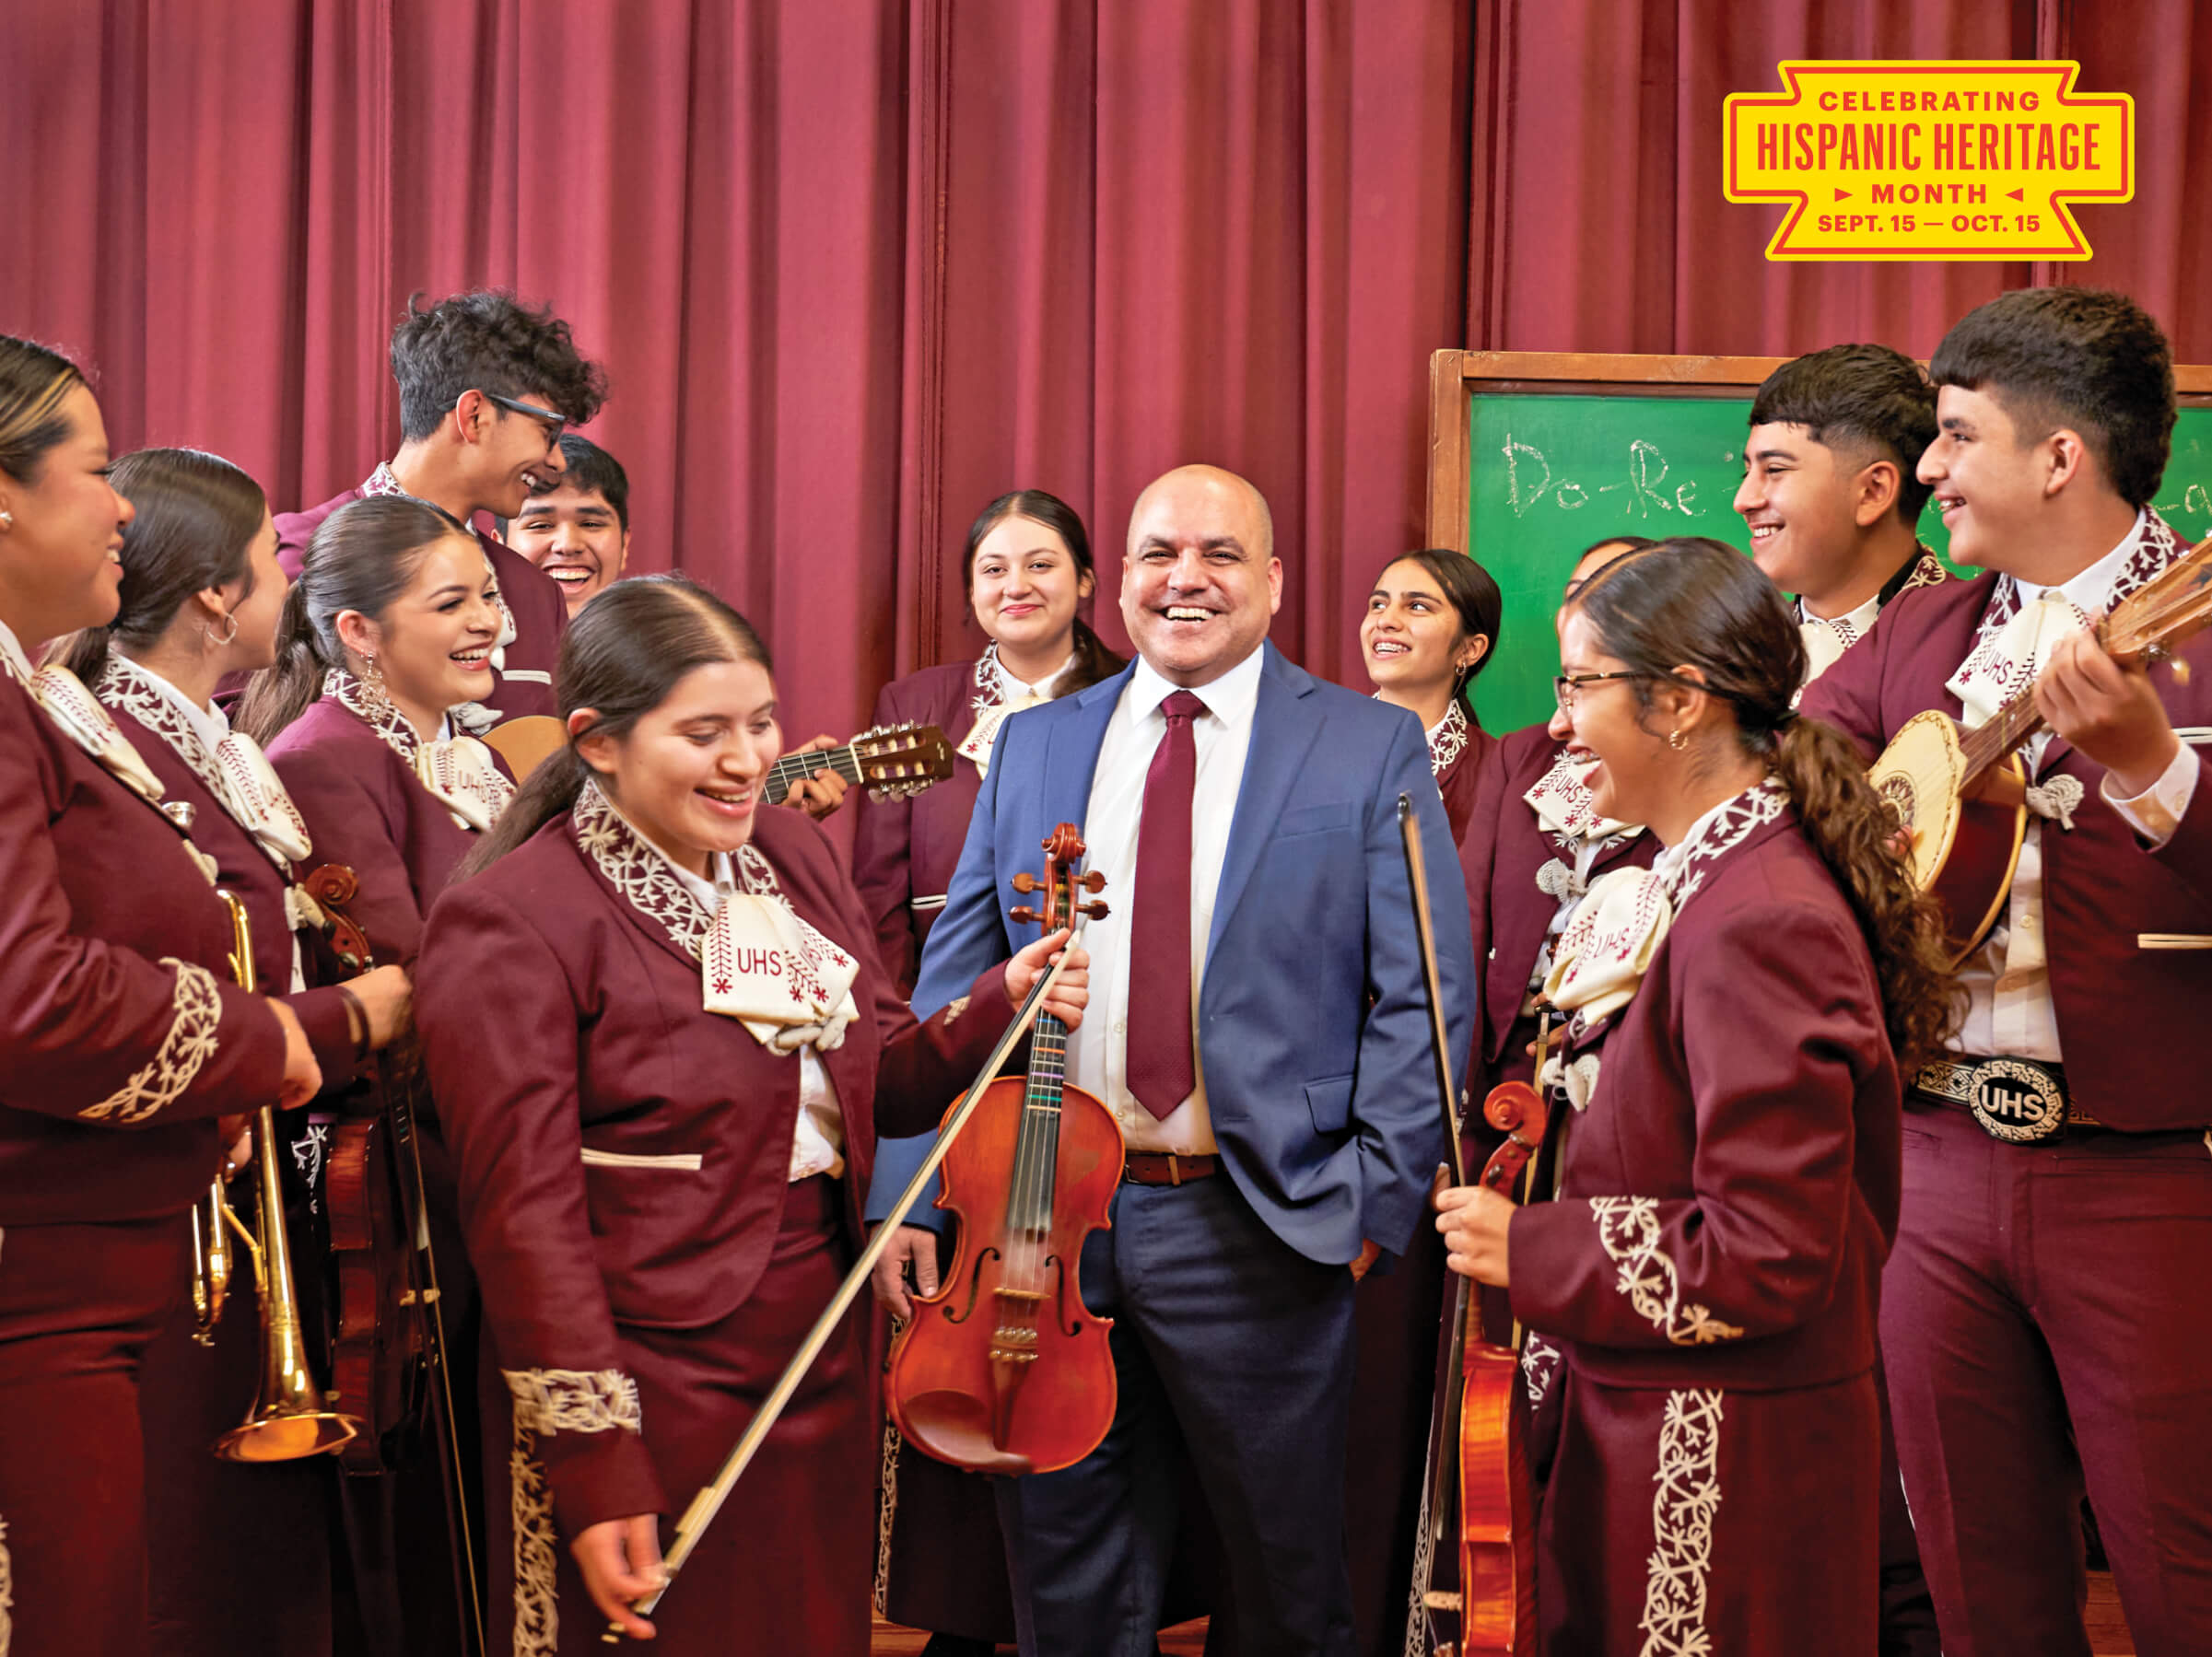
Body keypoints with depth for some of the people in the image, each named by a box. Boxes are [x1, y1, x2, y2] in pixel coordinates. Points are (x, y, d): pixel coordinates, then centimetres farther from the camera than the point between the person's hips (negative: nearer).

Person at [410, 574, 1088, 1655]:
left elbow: (880, 1084, 12)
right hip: (652, 1392, -6)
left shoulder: (792, 857, 8)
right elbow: (526, 1212, -16)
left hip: (823, 1366, 7)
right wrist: (592, 1464, -19)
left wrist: (999, 1004, -7)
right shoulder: (512, 921, -13)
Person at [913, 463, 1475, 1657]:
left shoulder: (1372, 748, 0)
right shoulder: (1032, 747, 9)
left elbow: (1422, 999, -4)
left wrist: (1374, 1200, -12)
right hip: (1045, 1215, 3)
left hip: (1258, 1231, -2)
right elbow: (953, 977, 8)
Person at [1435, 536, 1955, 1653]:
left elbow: (1765, 1256, -25)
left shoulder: (1759, 926, -22)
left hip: (1723, 1464, -9)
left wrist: (1527, 1250, -17)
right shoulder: (1710, 883, 9)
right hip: (1645, 1421, 9)